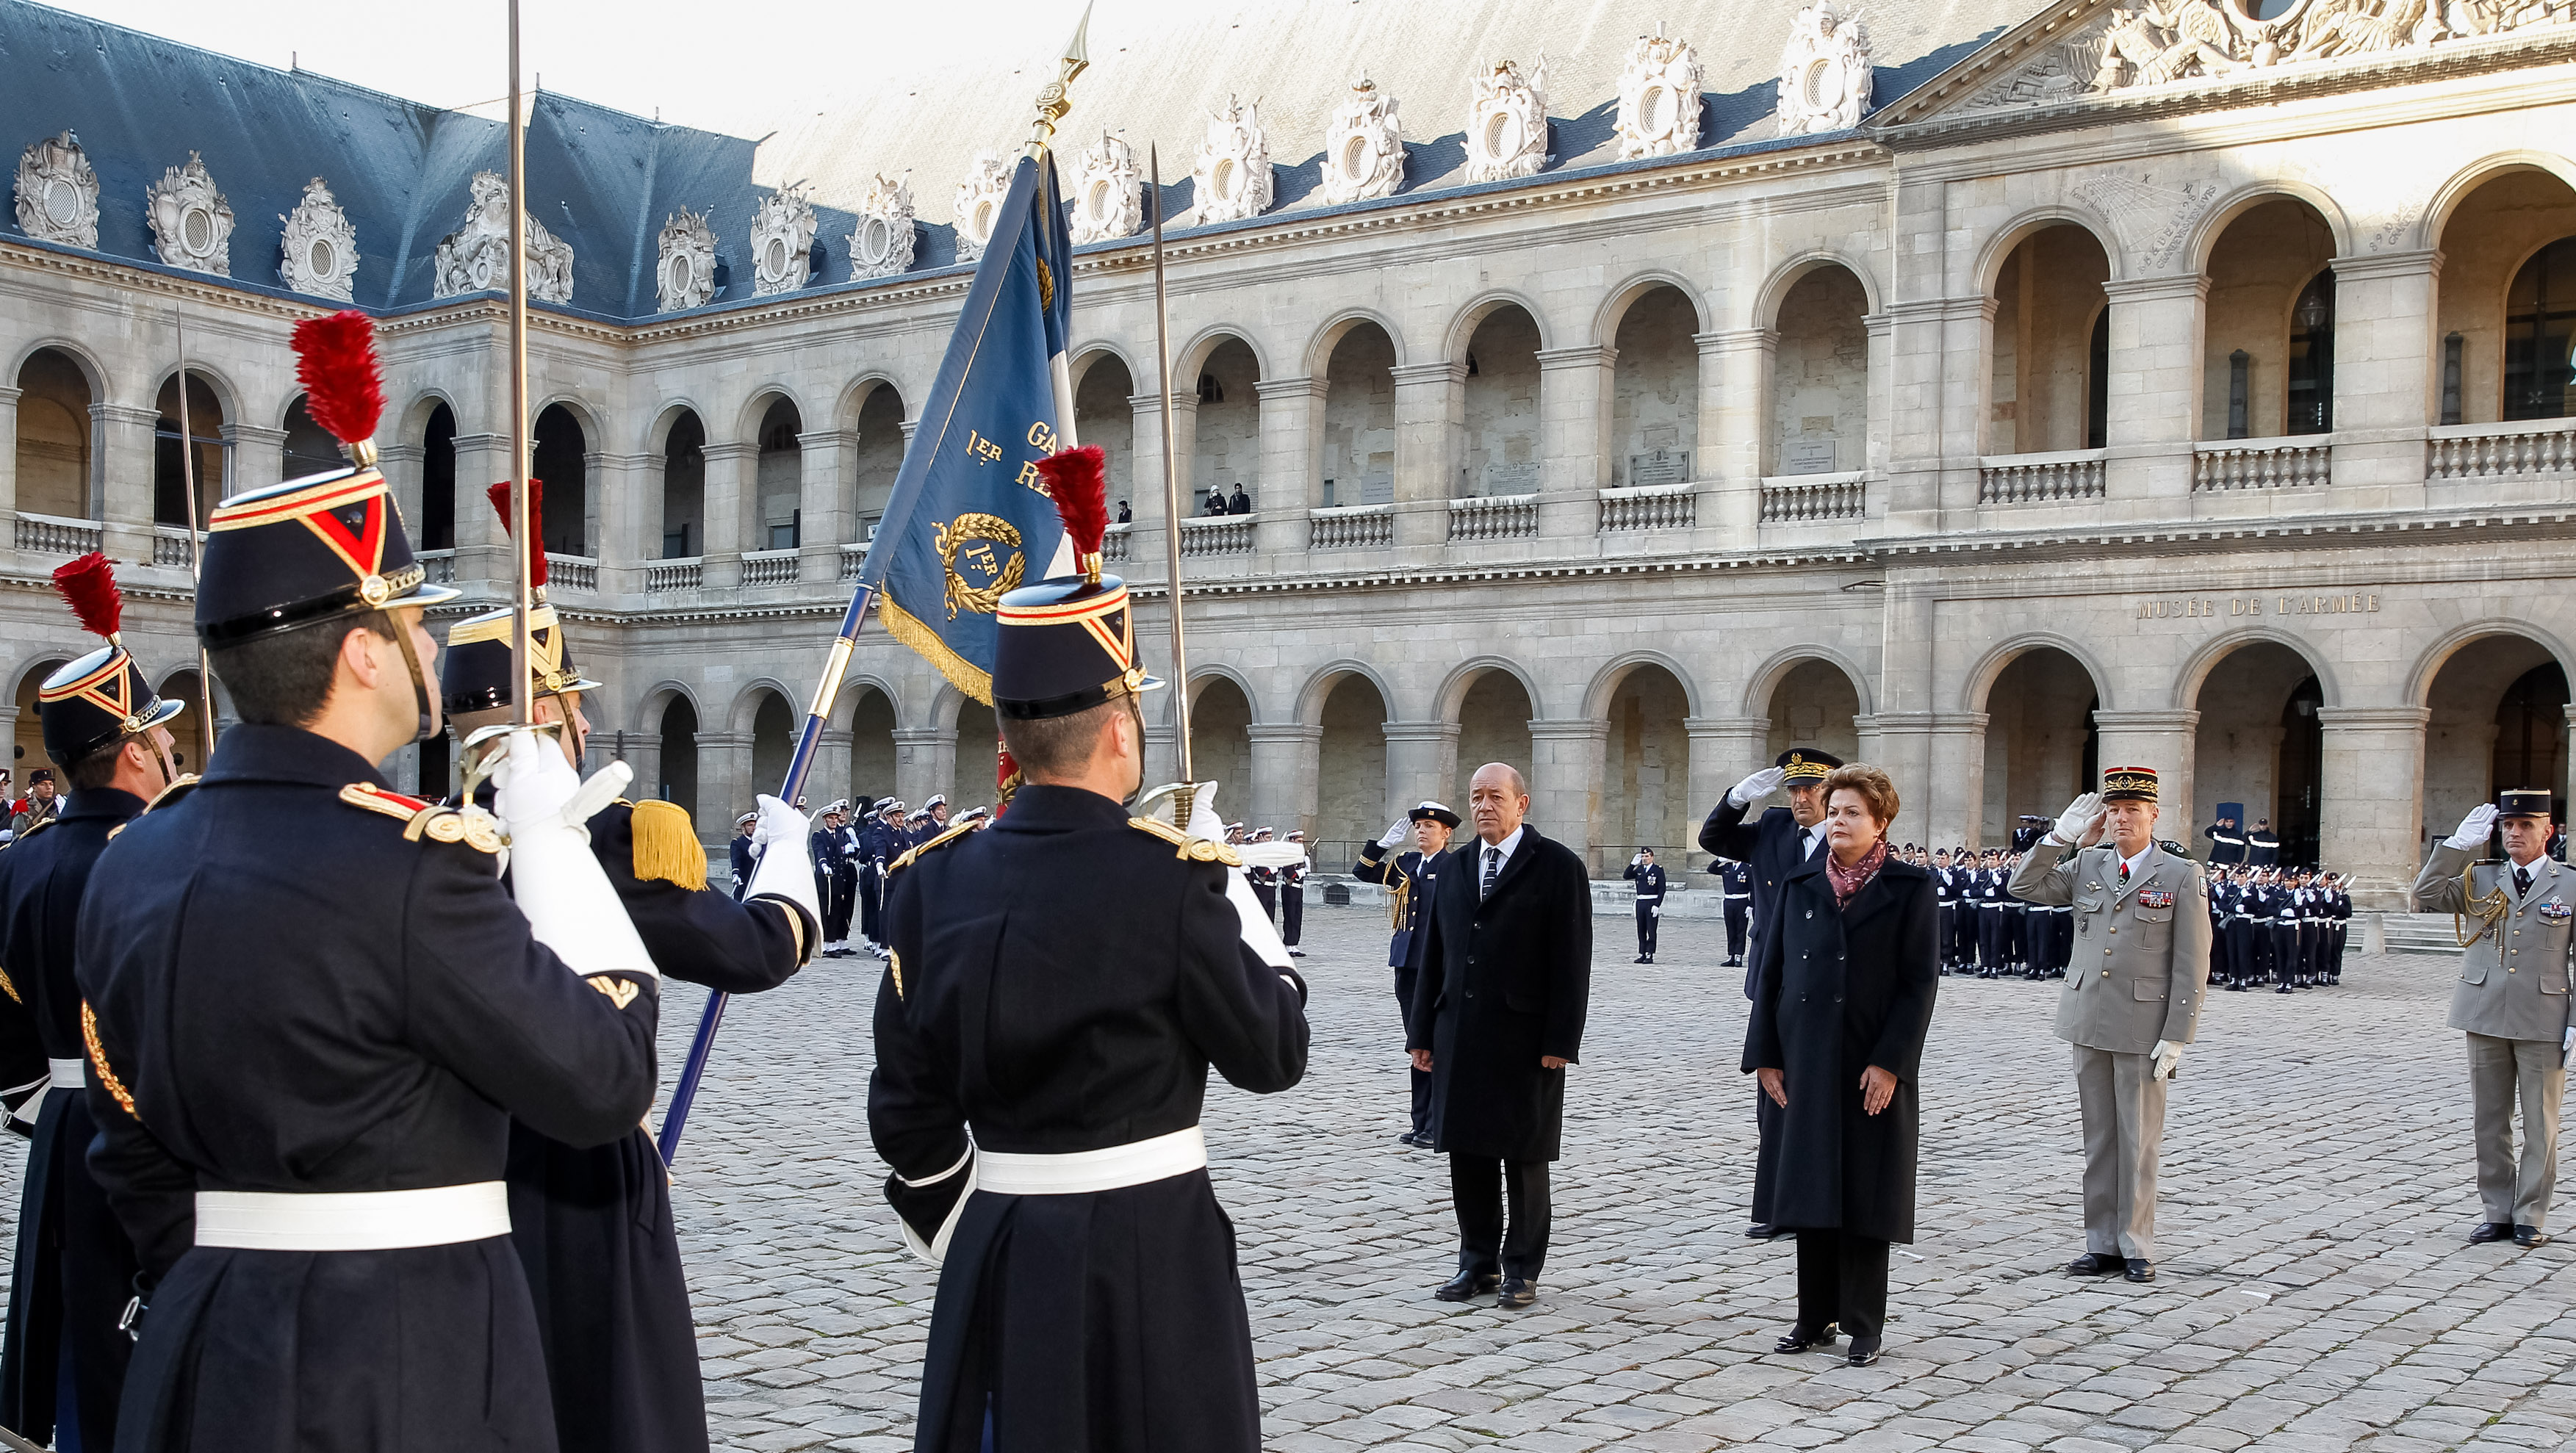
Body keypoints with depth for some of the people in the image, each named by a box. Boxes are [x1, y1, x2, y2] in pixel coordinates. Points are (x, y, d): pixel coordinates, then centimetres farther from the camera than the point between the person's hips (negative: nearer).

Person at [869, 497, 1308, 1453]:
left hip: (996, 1247, 4)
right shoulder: (1170, 879, -15)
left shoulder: (932, 880, -1)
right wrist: (1227, 884, 5)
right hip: (1152, 1246, -4)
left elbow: (906, 1111, 5)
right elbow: (1274, 1055, -3)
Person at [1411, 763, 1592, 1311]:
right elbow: (1435, 954, 13)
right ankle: (1478, 1263, 20)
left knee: (1524, 1158, 4)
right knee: (1467, 1154, 9)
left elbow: (1571, 962, -8)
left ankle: (1521, 1269, 15)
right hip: (1461, 1035, 5)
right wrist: (1423, 1033, 8)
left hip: (1525, 1039, -5)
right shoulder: (1454, 867, 12)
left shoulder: (1558, 866, -4)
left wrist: (1560, 1041, -13)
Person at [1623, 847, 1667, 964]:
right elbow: (1626, 876, 1)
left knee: (1651, 930, -3)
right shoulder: (1639, 869, 12)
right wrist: (1633, 863, -10)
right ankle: (1642, 954, 15)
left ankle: (1650, 956, 0)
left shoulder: (1658, 870, -4)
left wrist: (1657, 905, -15)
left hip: (1652, 902, -5)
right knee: (1641, 930, 8)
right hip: (1640, 902, 5)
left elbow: (1662, 889, -8)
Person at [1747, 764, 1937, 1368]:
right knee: (1811, 1188, 8)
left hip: (1873, 1068, -4)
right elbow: (1772, 971, 9)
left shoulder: (1910, 889, -3)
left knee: (1865, 1196, 2)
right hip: (1807, 1063, 4)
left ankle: (1864, 1324, 12)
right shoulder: (1801, 884, 8)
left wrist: (1890, 1062, -14)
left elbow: (1921, 981, -7)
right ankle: (1815, 1315, 19)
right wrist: (1766, 1054, 3)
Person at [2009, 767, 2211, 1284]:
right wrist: (2063, 835, -2)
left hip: (2143, 1028, -4)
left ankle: (2136, 1247, 13)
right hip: (2088, 1023, 4)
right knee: (2098, 1140, 10)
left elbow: (2192, 966, -5)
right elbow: (2024, 887, 6)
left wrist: (2176, 1036, -11)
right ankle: (2102, 1245, 17)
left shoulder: (2182, 876, -3)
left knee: (2138, 1143, 2)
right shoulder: (2087, 866, 8)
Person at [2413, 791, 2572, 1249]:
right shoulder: (2480, 879, 6)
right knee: (2488, 1120, 8)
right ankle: (2497, 1211, 18)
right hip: (2486, 1016, 3)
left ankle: (2531, 1216, 14)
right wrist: (2459, 844, -8)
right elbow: (2424, 897, -4)